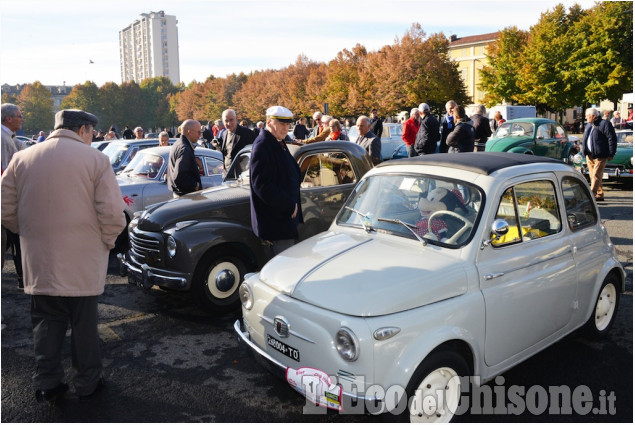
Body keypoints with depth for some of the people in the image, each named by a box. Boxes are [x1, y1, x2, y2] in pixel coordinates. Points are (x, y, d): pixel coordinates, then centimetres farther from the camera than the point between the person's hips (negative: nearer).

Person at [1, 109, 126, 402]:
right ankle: (87, 383, 24)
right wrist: (107, 241, 1)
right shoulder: (96, 160, -10)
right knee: (84, 323, 11)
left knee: (46, 322, 17)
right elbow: (112, 213, -16)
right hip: (82, 262, -3)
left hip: (38, 262, 3)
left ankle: (47, 384, 24)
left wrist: (33, 235, 17)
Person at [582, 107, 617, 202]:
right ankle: (600, 194, 20)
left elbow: (612, 139, -9)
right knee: (592, 175, 10)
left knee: (596, 176, -10)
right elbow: (584, 139, 25)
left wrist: (611, 154, -12)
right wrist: (585, 151, 15)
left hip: (600, 156, -8)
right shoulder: (588, 125, 17)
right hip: (589, 155, 8)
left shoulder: (605, 124, -7)